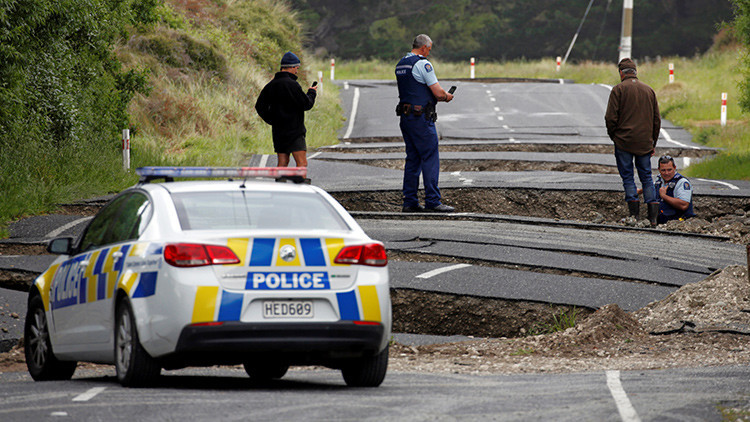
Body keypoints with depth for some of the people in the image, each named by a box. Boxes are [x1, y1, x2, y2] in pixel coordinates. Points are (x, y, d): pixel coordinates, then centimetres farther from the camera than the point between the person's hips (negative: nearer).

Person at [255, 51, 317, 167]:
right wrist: (312, 93, 7)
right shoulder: (291, 84, -14)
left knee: (282, 164, 10)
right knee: (302, 163, -10)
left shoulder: (271, 85, 9)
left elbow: (259, 107, 13)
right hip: (294, 130, -8)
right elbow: (307, 104, -12)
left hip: (278, 132, 8)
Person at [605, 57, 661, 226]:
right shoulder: (649, 90, 10)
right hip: (645, 143, 4)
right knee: (646, 177, 9)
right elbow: (657, 119, 13)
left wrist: (613, 136, 7)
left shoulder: (618, 90, -5)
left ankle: (634, 215, -7)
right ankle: (653, 217, -1)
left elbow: (611, 118, -9)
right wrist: (652, 143, 19)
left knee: (627, 178, 2)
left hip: (624, 142, -4)